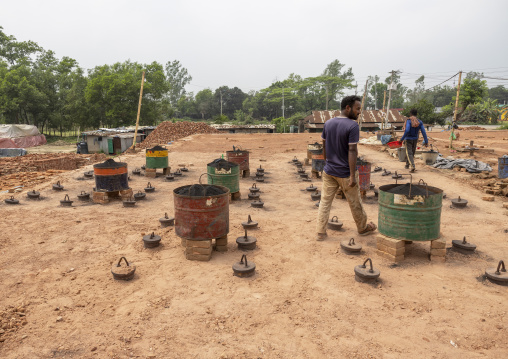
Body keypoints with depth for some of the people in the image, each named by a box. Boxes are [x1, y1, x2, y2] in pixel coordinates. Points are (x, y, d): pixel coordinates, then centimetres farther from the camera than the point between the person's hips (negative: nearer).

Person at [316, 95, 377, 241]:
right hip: (345, 173, -5)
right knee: (355, 203, 14)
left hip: (329, 171, 5)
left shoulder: (328, 123, 2)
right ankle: (362, 227, 34)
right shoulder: (353, 126, -18)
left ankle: (321, 232, 11)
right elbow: (352, 151, -21)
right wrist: (352, 176, -19)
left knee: (325, 201, 10)